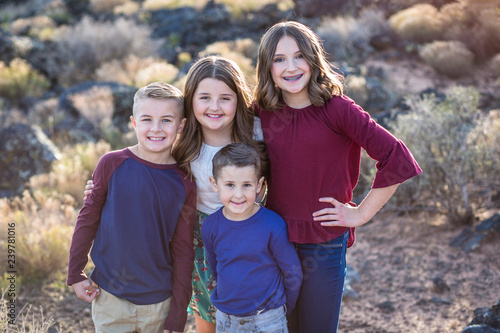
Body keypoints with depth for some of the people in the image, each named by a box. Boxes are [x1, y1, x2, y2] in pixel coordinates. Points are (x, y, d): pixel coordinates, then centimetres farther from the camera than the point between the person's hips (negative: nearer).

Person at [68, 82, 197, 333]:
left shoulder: (184, 185, -8)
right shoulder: (112, 164, -10)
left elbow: (183, 252, -4)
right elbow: (87, 219, 1)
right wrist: (75, 273, 3)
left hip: (159, 303, 0)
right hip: (109, 296, 0)